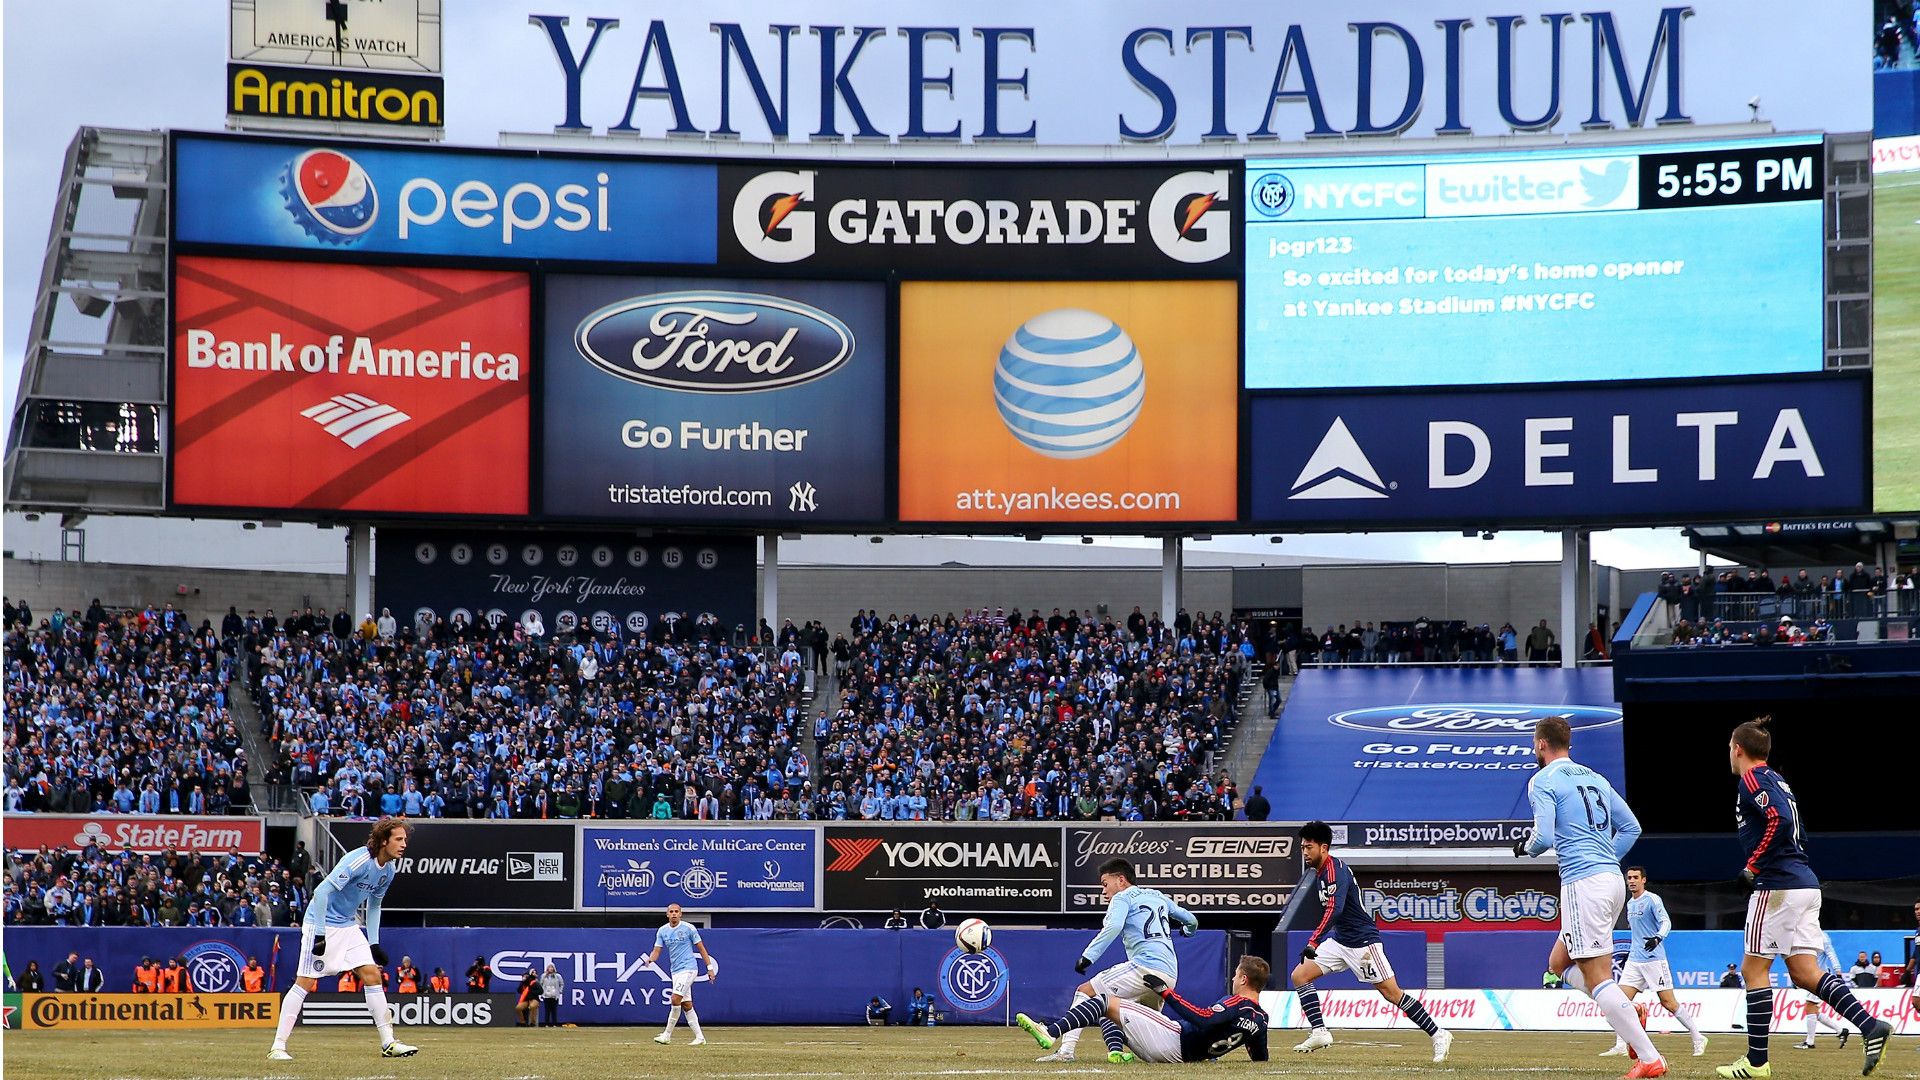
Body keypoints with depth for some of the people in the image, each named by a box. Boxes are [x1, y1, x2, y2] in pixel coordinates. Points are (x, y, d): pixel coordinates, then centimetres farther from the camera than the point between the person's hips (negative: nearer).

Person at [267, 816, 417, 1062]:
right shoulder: (359, 861, -24)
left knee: (372, 974, -2)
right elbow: (322, 892, -25)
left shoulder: (389, 869, 3)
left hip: (348, 926, 8)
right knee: (305, 982, -10)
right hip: (322, 924, -8)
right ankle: (278, 1046, -7)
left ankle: (388, 1043, 2)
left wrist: (374, 944, 12)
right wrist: (319, 935, -26)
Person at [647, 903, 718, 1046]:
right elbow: (657, 950, 4)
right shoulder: (662, 931, 7)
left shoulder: (689, 928, -6)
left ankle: (667, 1034, -10)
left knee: (676, 1000, -17)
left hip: (688, 968, -6)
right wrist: (650, 959, -19)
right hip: (675, 971, 6)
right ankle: (699, 1037, 9)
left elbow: (701, 948, 0)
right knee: (686, 1005, 5)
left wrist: (710, 967, -1)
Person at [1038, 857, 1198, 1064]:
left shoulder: (1122, 898, 6)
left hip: (1145, 966, -7)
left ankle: (1066, 1048, -16)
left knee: (1085, 991, -2)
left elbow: (1113, 927, -16)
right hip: (1170, 975, 7)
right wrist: (1187, 930, 59)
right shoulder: (1158, 896, 26)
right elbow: (1191, 920, 35)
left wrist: (1087, 956, -19)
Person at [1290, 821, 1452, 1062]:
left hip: (1362, 941, -9)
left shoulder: (1335, 871, -20)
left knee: (1391, 993, -6)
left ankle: (1438, 1035, 1)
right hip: (1339, 941, 9)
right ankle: (1319, 1033, -3)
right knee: (1299, 975, -1)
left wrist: (1313, 942, -40)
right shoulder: (1320, 872, 10)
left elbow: (1334, 909, -34)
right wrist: (1318, 941, 28)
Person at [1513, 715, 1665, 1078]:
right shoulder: (1596, 779, 19)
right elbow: (1631, 827, 19)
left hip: (1582, 882, -9)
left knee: (1597, 978, -8)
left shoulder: (1543, 781, -5)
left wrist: (1525, 846, 8)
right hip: (1613, 878, 9)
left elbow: (1544, 837, -14)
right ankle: (1629, 1013, 2)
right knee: (1560, 963, 20)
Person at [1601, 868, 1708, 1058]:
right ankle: (1620, 1046, -3)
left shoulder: (1652, 900, -8)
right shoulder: (1630, 904, 16)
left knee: (1668, 1002, -6)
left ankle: (1698, 1038, 6)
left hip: (1654, 959, -7)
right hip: (1634, 960, 7)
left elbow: (1666, 922, -20)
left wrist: (1657, 938, -38)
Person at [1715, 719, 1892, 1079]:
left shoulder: (1752, 780, -6)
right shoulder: (1777, 780, 22)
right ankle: (1870, 1026, -11)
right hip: (1806, 884, 9)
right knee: (1803, 972, 5)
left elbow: (1779, 820, -22)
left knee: (1754, 968, -1)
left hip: (1778, 886, -9)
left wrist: (1753, 865, -15)